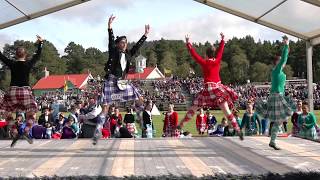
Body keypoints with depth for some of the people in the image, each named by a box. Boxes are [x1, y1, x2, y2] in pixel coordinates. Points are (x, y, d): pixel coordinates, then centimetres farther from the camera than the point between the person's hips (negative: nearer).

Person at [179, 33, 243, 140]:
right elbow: (221, 50, 20)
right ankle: (237, 129, -10)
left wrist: (188, 43, 19)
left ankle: (181, 124, 14)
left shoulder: (203, 62, -1)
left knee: (194, 108, 9)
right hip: (218, 88, 2)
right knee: (227, 111, -3)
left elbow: (193, 53, 7)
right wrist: (222, 40, 35)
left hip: (208, 89, -2)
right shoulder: (217, 61, 5)